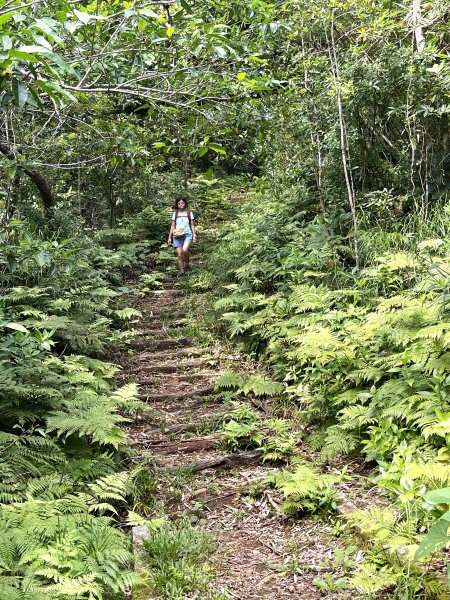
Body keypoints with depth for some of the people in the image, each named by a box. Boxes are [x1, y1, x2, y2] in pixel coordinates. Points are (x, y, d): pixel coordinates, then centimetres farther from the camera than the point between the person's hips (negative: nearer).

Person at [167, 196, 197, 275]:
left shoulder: (189, 213, 8)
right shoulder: (175, 213, 11)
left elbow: (192, 225, 11)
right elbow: (173, 226, 13)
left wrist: (194, 235, 0)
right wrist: (170, 237, 8)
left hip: (187, 235, -2)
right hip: (177, 236, 2)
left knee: (185, 250, -29)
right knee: (179, 254, -6)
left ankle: (186, 265, -7)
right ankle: (182, 272, 1)